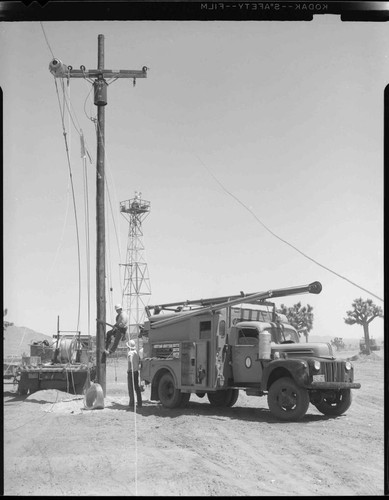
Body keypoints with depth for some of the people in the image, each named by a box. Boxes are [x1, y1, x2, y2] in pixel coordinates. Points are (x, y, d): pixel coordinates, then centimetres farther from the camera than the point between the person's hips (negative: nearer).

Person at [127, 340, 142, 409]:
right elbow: (139, 362, 15)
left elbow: (130, 362, -24)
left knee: (131, 388, -1)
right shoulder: (136, 353, 10)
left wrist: (128, 369, -14)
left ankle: (132, 403, -1)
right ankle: (139, 403, 12)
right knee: (137, 387, 11)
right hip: (136, 372, 7)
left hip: (131, 372, -7)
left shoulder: (130, 353, -14)